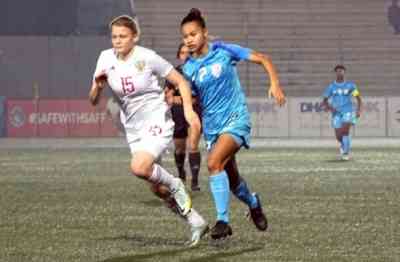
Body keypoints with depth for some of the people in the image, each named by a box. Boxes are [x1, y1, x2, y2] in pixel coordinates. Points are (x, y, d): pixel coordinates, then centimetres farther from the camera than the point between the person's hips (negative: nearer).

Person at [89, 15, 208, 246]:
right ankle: (197, 223, 25)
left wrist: (188, 109, -19)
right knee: (158, 189, 8)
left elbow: (181, 82, -5)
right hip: (134, 130, 6)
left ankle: (175, 185, -3)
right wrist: (97, 85, -19)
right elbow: (94, 101, 2)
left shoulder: (147, 57, -14)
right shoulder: (106, 58, -1)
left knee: (139, 167, -31)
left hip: (157, 123, -6)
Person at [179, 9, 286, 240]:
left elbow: (263, 59, -2)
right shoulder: (188, 68, 0)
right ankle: (253, 203, 45)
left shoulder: (224, 51, -7)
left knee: (214, 162, -27)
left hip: (236, 119, -4)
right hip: (212, 126, 5)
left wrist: (275, 84, -15)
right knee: (231, 179, 12)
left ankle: (223, 220, -21)